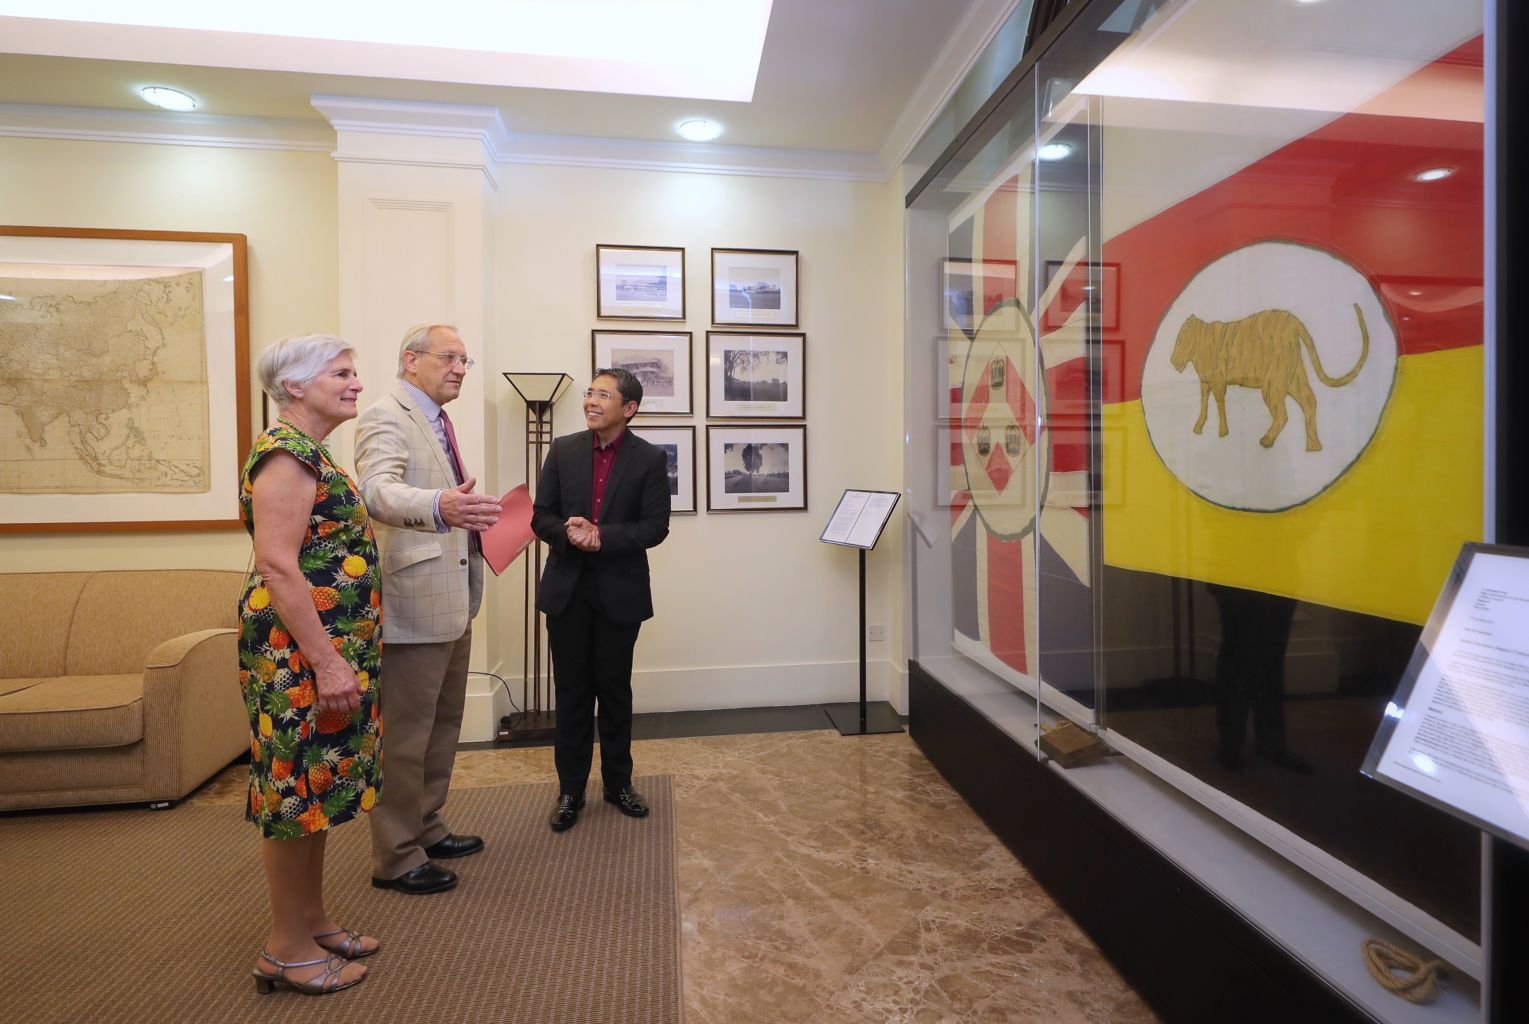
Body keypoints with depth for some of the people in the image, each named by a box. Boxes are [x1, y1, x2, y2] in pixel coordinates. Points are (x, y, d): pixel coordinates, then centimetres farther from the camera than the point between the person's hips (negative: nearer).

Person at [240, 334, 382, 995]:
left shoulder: (310, 453, 16)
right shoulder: (287, 452, -14)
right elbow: (276, 567, -22)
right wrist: (328, 664, -23)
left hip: (330, 648, 10)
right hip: (299, 651, -10)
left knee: (315, 786, 16)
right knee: (296, 789, 2)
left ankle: (313, 922, 31)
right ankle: (288, 949, 18)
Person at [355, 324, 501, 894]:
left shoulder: (438, 422, 18)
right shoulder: (385, 418, -12)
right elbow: (379, 491, -31)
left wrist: (476, 519, 13)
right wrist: (440, 506, -48)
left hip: (452, 601, 10)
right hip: (413, 601, -10)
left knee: (443, 724, 19)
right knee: (405, 734, 2)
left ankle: (425, 828, 35)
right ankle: (395, 857, 18)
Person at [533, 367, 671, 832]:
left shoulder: (650, 458, -4)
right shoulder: (563, 450, 4)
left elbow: (655, 527, -9)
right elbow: (540, 516, 3)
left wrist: (601, 537, -21)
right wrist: (568, 532, -18)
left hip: (620, 592, -2)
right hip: (567, 589, 2)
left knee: (615, 690, 12)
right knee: (571, 691, 10)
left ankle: (618, 782, 30)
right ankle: (570, 789, 26)